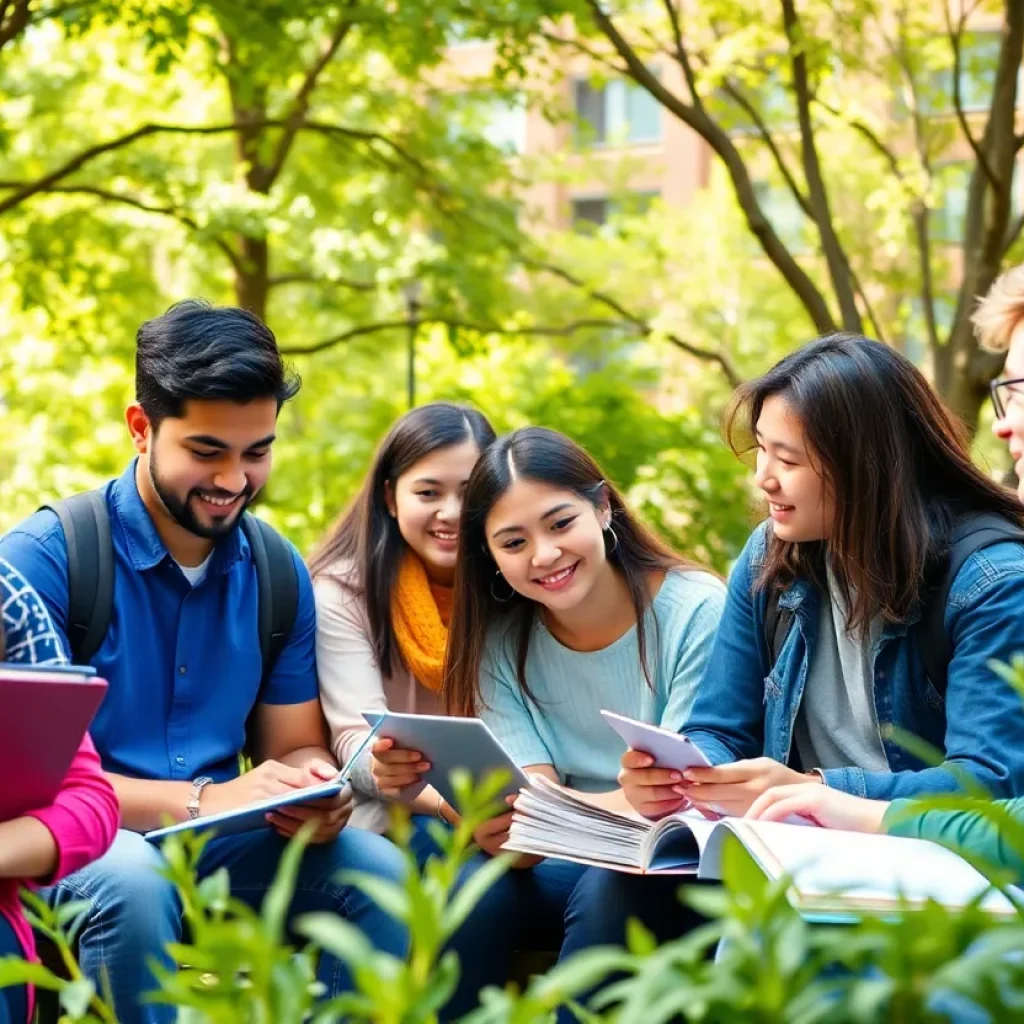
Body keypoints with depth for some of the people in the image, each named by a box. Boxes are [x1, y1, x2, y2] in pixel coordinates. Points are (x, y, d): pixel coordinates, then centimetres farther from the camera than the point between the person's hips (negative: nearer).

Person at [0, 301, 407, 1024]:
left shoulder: (280, 573, 7)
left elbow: (295, 747, 12)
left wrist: (316, 793, -14)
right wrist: (205, 799, -25)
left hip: (221, 851, 4)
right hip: (81, 846, -4)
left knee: (382, 875, -21)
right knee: (132, 881, -36)